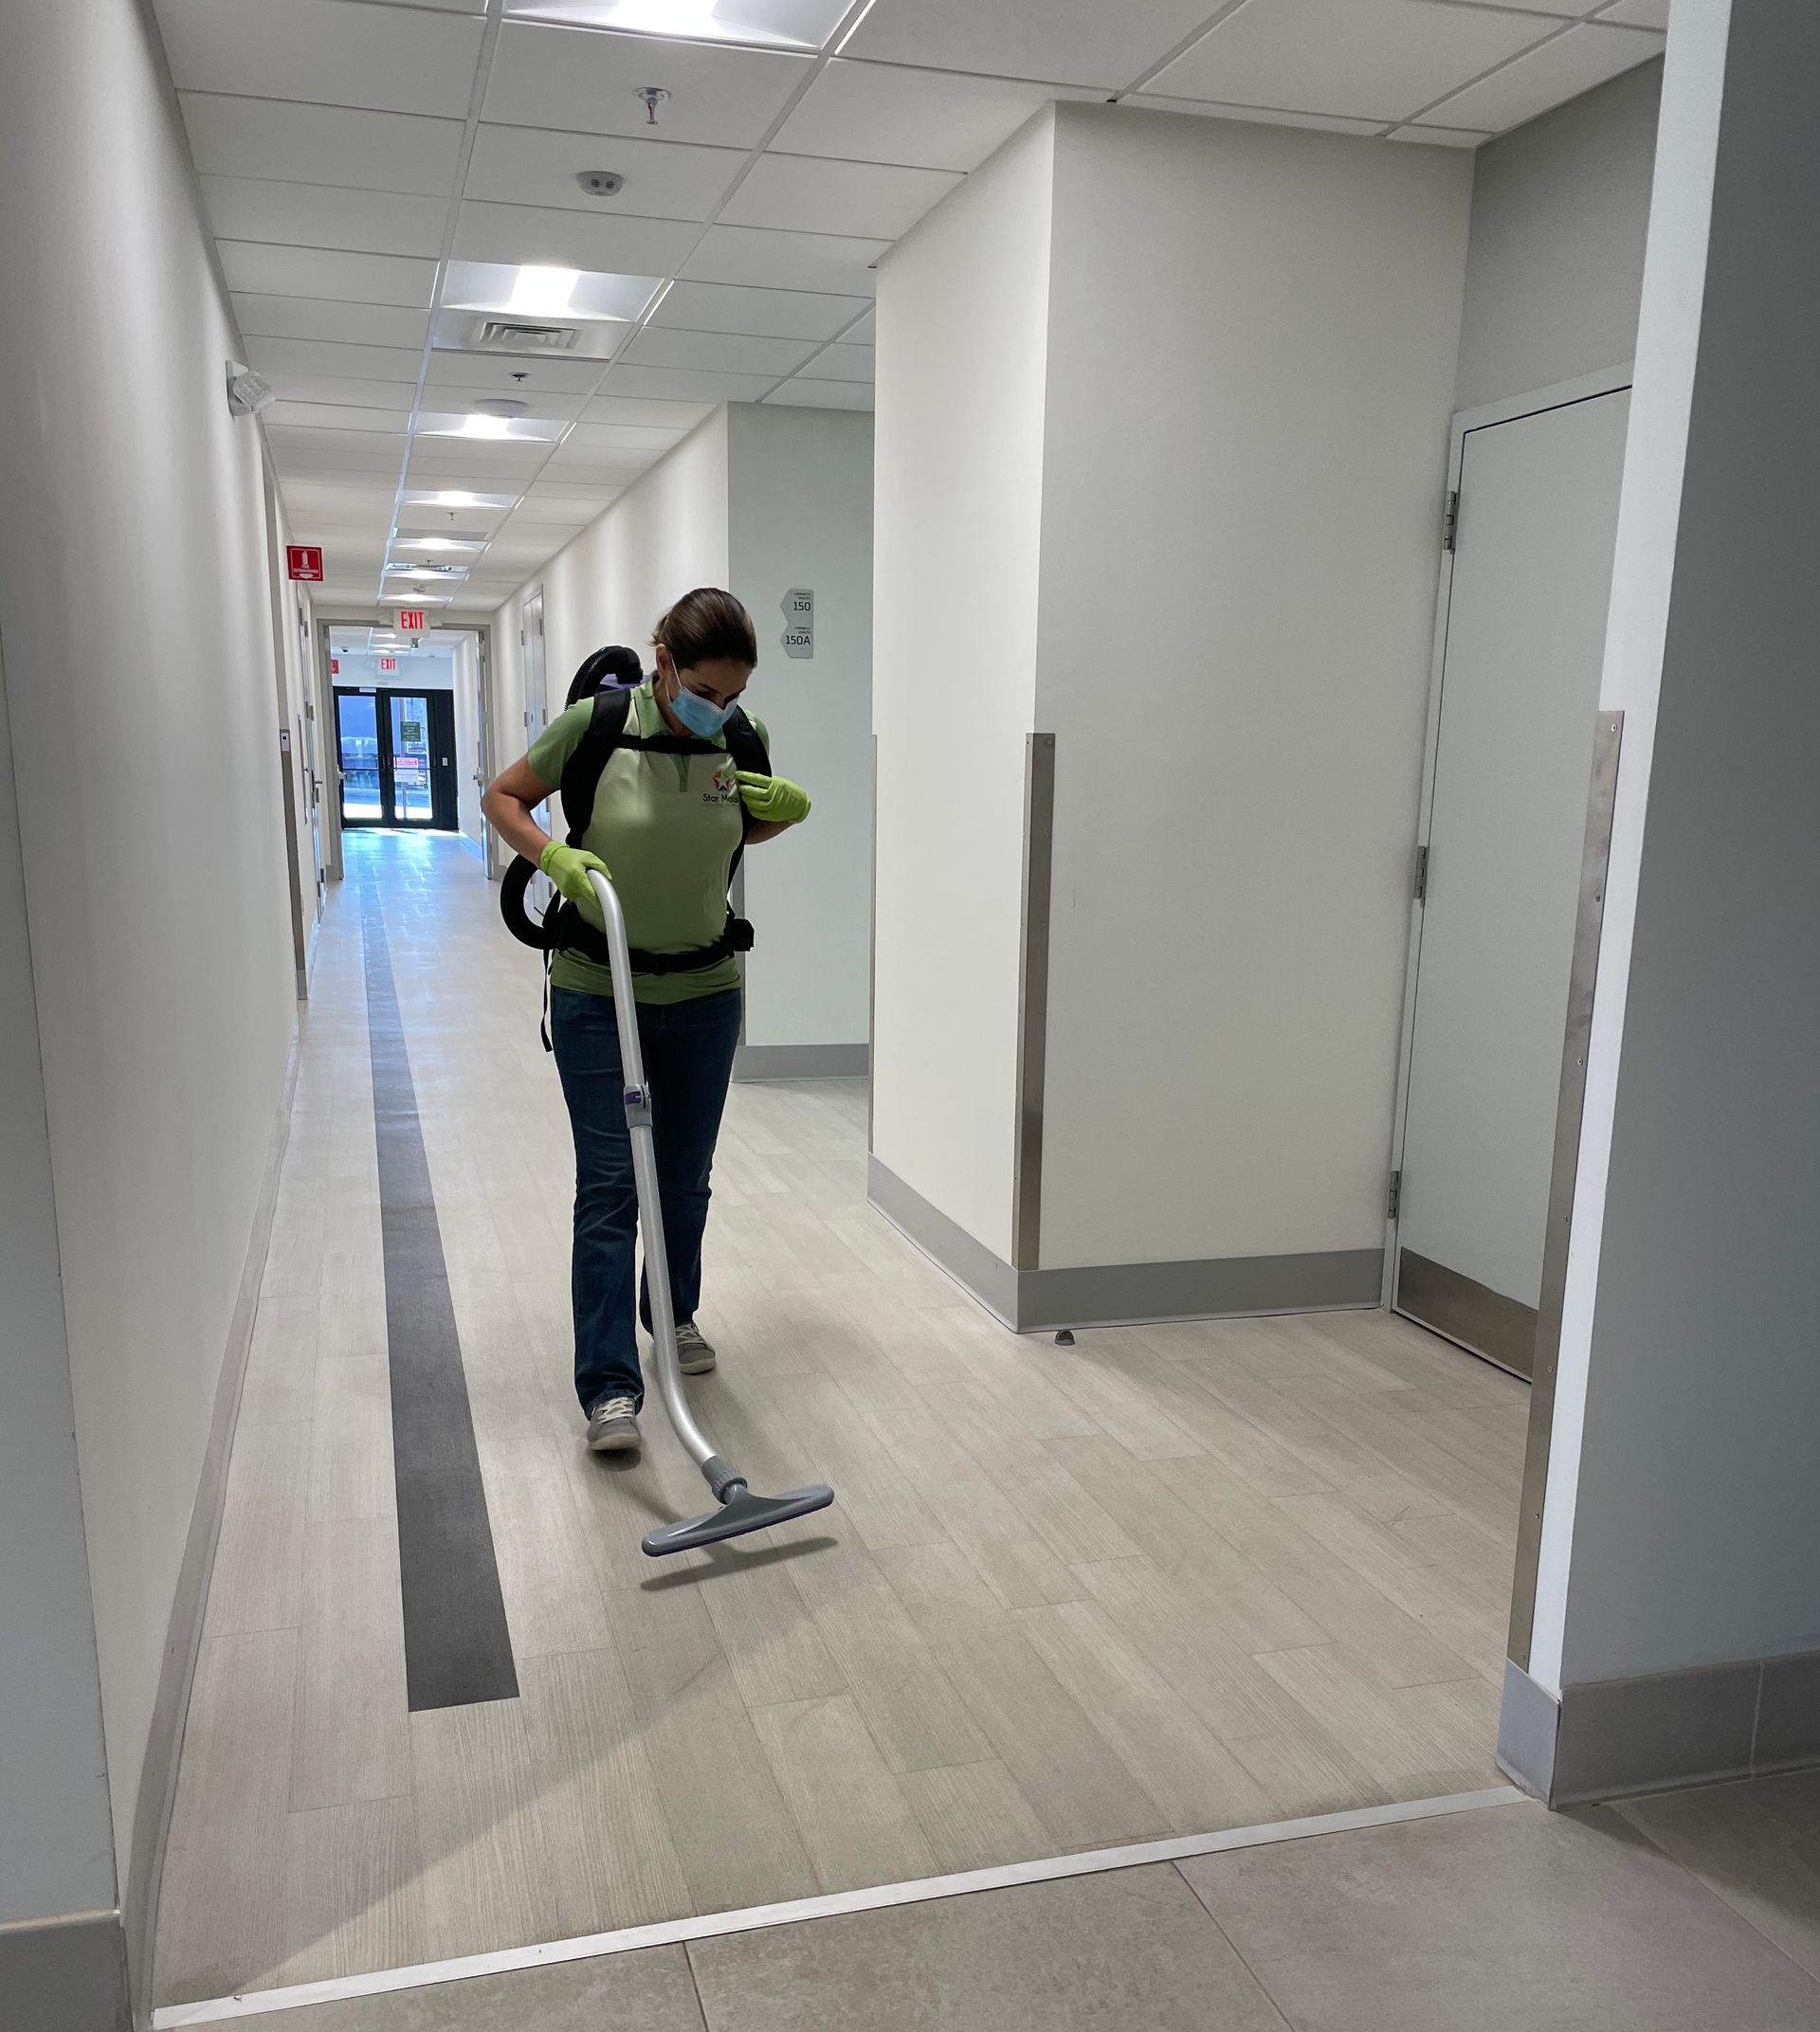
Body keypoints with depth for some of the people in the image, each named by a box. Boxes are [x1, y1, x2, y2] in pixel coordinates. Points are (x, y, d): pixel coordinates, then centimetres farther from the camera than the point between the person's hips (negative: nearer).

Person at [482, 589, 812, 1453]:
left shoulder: (741, 742, -6)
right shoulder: (597, 723, -15)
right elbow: (502, 796, -2)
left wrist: (791, 808, -8)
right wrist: (554, 856, -20)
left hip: (704, 995, 3)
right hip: (596, 996, -3)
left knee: (686, 1177, 15)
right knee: (609, 1186, -6)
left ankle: (676, 1314, 39)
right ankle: (610, 1386, -3)